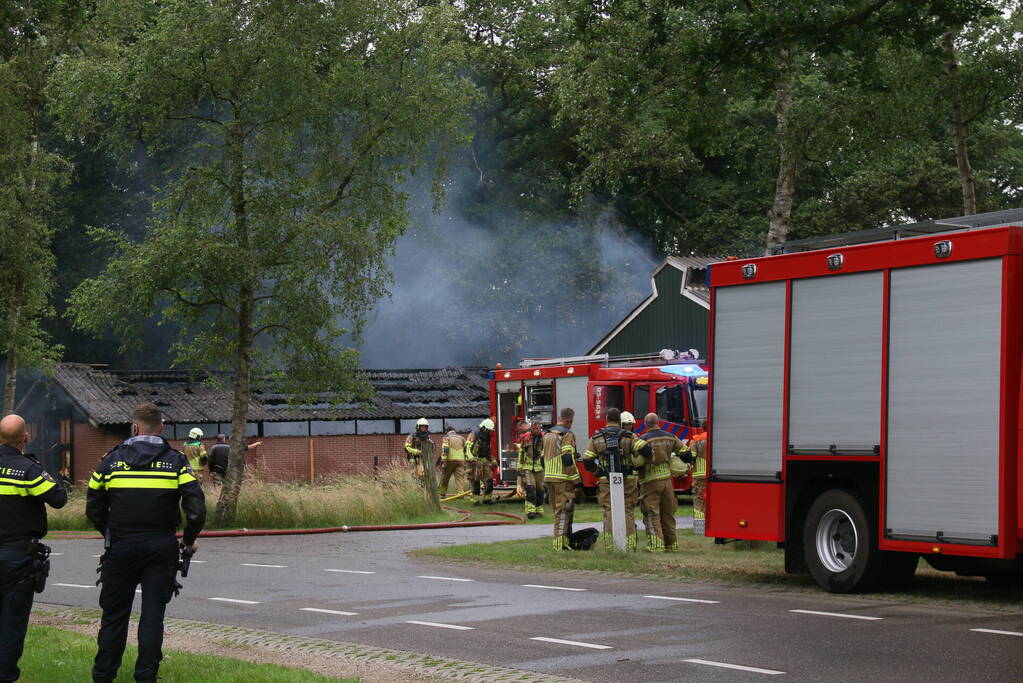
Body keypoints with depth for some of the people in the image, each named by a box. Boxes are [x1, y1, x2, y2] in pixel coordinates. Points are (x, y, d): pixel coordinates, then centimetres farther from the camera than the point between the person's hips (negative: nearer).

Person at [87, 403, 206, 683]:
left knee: (114, 615, 11)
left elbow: (94, 509, 6)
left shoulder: (112, 460, 1)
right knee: (153, 614, 6)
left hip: (121, 547, 1)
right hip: (161, 549, 0)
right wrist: (189, 540, 7)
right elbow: (196, 509, -9)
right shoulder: (176, 462, -2)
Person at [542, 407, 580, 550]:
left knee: (558, 511, 15)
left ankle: (563, 542, 20)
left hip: (549, 478, 8)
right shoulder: (567, 435, -11)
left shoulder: (547, 435, 15)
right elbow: (568, 459, -19)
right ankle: (560, 544, -9)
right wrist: (576, 480, -15)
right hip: (563, 479, -8)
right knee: (563, 511, -6)